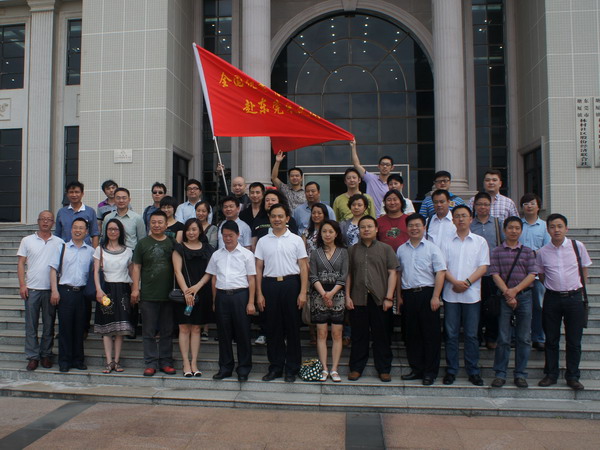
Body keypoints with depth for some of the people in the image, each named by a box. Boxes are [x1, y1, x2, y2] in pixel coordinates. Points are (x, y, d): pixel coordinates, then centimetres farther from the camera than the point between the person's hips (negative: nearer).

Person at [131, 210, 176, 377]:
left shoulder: (172, 243, 6)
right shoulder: (143, 243, 4)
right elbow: (136, 267, 4)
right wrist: (135, 288, -5)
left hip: (168, 295, 1)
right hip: (147, 295, -1)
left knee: (167, 332, 8)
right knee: (149, 332, 4)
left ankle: (166, 362, 18)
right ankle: (151, 363, 12)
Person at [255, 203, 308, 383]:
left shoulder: (296, 240, 5)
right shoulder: (263, 241, 9)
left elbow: (303, 267, 2)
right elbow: (258, 269, 9)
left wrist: (303, 292, -6)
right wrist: (259, 294, 2)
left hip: (291, 284, -1)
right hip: (270, 284, 2)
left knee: (292, 327, 3)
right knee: (273, 328, 6)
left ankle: (291, 369, 13)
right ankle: (275, 367, 17)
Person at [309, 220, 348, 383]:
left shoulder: (343, 252, 6)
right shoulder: (315, 253, 7)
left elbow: (343, 276, 0)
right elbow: (313, 276, 1)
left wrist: (331, 293, -12)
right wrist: (323, 294, -12)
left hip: (337, 295, 0)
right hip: (319, 295, 0)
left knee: (337, 334, 0)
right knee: (321, 333, 0)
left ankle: (334, 369, 6)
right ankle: (324, 368, 6)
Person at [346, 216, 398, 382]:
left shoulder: (385, 249, 6)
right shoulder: (353, 250, 11)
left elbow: (392, 273, 1)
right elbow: (348, 275, 11)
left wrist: (389, 297, -6)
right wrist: (347, 296, 3)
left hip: (379, 299, -1)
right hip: (358, 299, 1)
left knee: (382, 336, 6)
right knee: (359, 336, 8)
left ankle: (384, 369, 17)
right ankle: (356, 368, 18)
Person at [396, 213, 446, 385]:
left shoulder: (432, 248, -1)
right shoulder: (401, 249, 12)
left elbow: (440, 273, -6)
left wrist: (435, 297, -13)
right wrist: (399, 296, 12)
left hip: (427, 294, -4)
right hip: (408, 294, 4)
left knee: (430, 335, 0)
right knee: (412, 334, 10)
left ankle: (430, 372, 10)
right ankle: (416, 369, 21)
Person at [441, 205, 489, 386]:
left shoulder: (480, 242, 7)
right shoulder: (447, 242, 9)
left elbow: (483, 266, -1)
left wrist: (467, 282, -13)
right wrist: (455, 282, -14)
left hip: (471, 294, -1)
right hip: (451, 294, 1)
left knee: (471, 334, 3)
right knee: (451, 334, 4)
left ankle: (473, 371, 13)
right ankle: (451, 370, 13)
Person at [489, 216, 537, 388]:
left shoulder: (527, 251, 8)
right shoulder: (497, 251, 5)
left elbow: (532, 275, 0)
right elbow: (495, 274, -3)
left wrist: (515, 290, -11)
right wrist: (507, 294, -12)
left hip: (524, 295, 1)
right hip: (504, 296, -1)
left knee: (524, 338, 4)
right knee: (503, 338, 0)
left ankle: (520, 374, 14)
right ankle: (500, 374, 8)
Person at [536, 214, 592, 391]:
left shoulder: (577, 246, -1)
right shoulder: (542, 252, 0)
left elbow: (584, 270, 9)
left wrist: (578, 289, 5)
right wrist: (553, 287, 5)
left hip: (574, 297, 0)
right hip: (552, 298, 1)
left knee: (574, 340, 6)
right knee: (551, 340, 8)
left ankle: (573, 376, 18)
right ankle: (551, 375, 20)